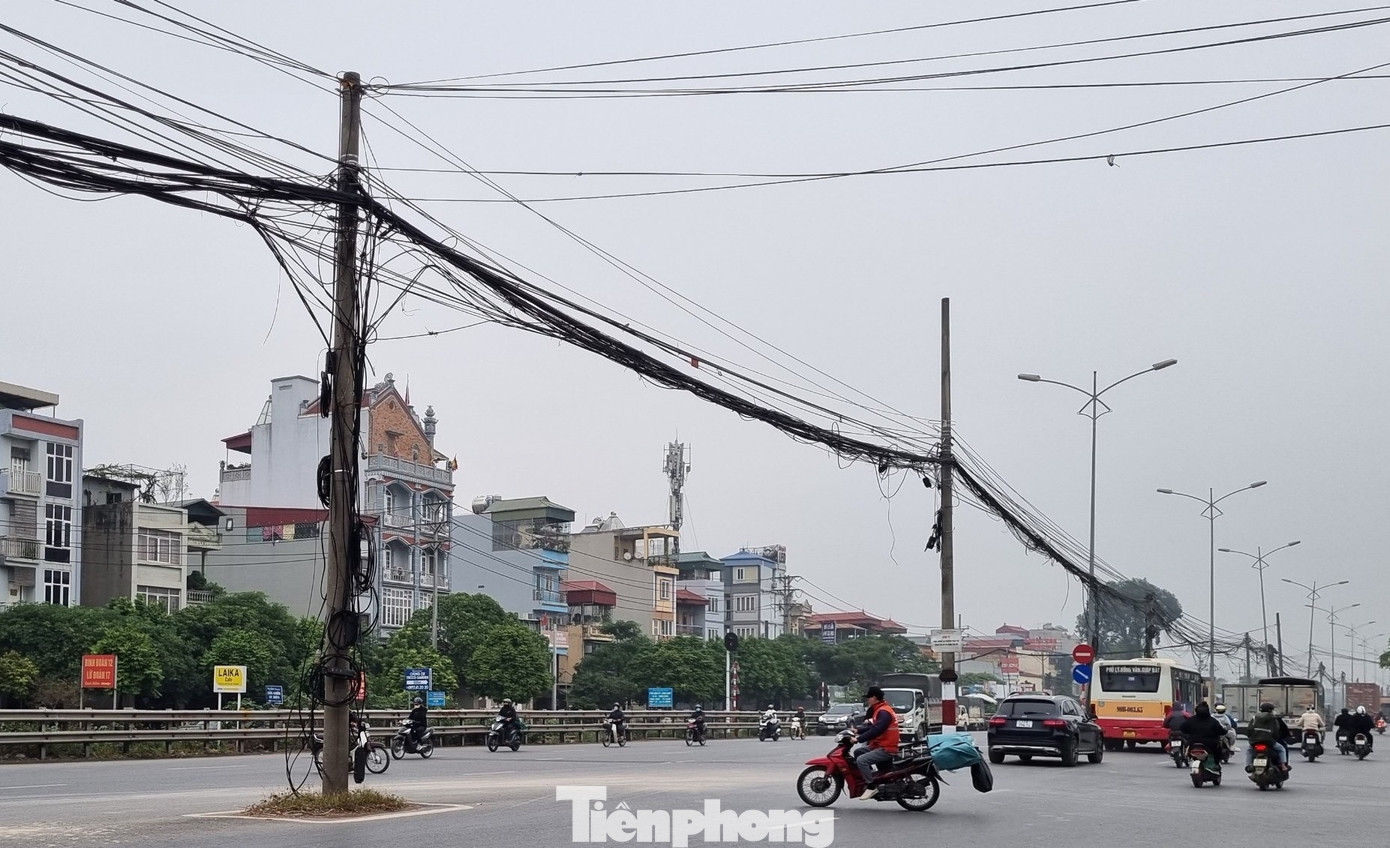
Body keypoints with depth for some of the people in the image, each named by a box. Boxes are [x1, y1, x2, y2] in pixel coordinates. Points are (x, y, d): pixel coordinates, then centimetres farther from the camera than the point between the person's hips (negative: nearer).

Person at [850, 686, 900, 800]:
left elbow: (876, 730, -26)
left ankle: (871, 787, -20)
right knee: (857, 752, 16)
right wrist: (858, 731, 13)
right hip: (879, 745, 11)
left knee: (861, 760, -24)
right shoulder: (879, 710, 17)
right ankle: (869, 776, 15)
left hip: (886, 749, -11)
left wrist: (859, 739, -25)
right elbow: (873, 726, 23)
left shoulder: (883, 712, -17)